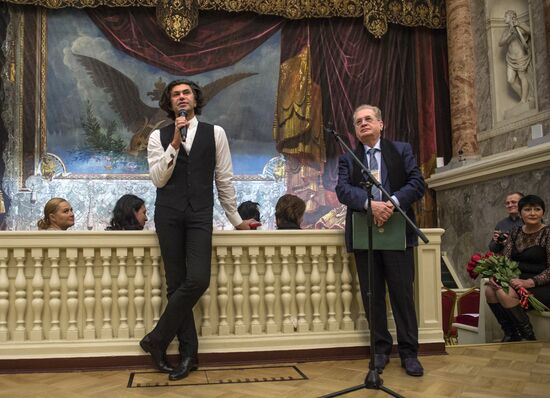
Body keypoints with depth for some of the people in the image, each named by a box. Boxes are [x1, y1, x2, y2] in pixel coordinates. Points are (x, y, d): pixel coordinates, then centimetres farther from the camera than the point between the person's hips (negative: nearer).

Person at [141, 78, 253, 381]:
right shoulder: (159, 137, 9)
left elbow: (224, 179, 10)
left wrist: (235, 219, 13)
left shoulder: (215, 133, 8)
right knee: (176, 283, 1)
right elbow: (157, 180, -2)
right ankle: (188, 352, 13)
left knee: (198, 280, -15)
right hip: (168, 214, 1)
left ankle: (156, 339, 4)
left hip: (200, 214, 0)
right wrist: (174, 143, -11)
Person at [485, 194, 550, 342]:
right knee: (490, 291, -19)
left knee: (506, 294, -29)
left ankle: (528, 338, -9)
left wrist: (529, 282, -26)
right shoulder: (516, 233, 11)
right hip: (519, 281, 6)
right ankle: (510, 333, -3)